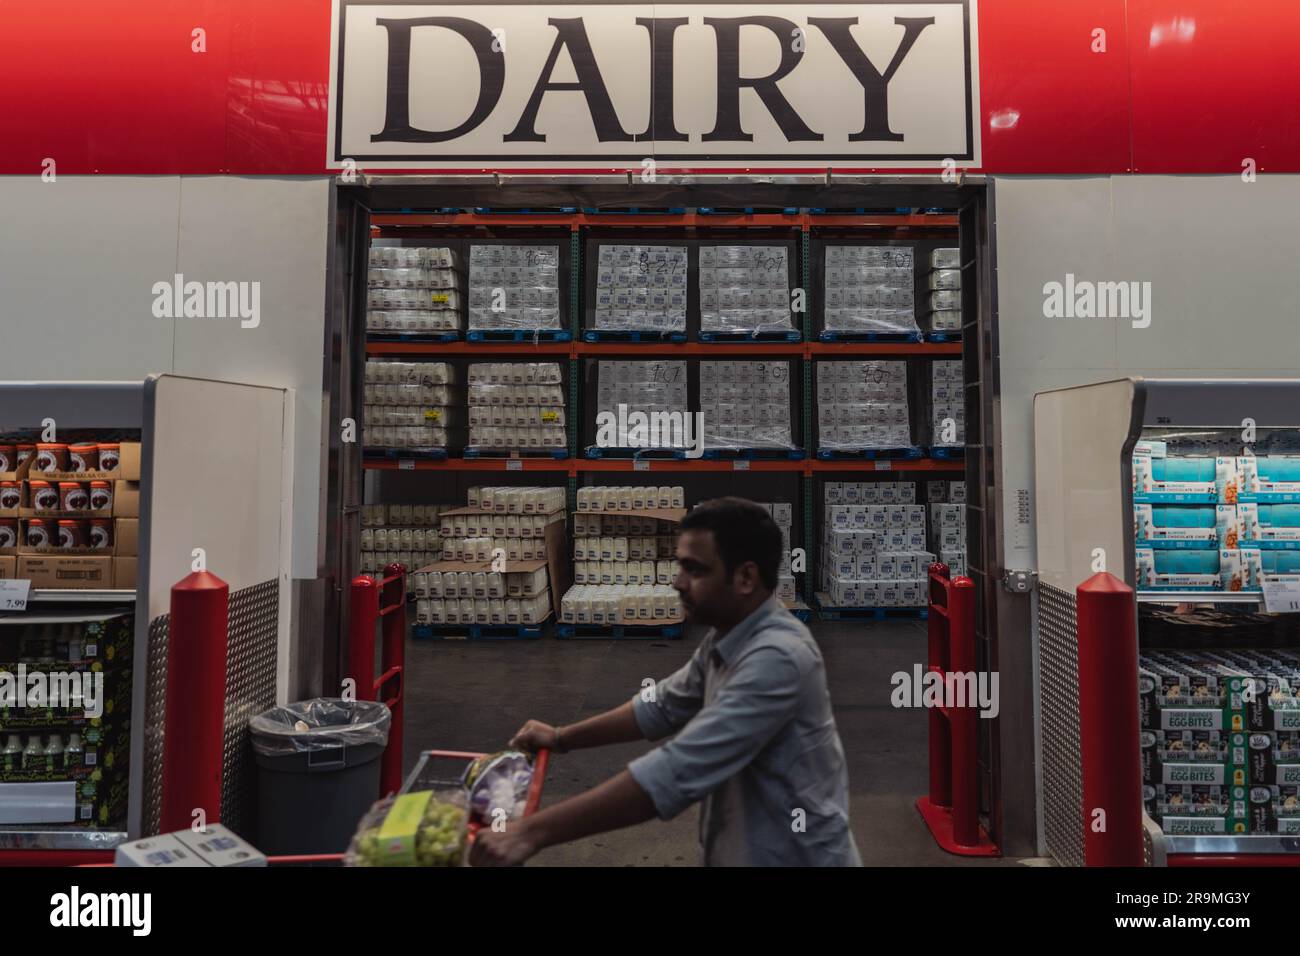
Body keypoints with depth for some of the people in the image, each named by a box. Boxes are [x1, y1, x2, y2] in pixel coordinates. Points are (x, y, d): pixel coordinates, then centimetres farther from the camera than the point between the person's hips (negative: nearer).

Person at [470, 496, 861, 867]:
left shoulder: (777, 658, -29)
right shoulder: (727, 639, 1)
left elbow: (680, 772, -34)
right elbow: (664, 705, 13)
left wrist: (533, 831, -33)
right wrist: (562, 737, 9)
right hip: (742, 852, 8)